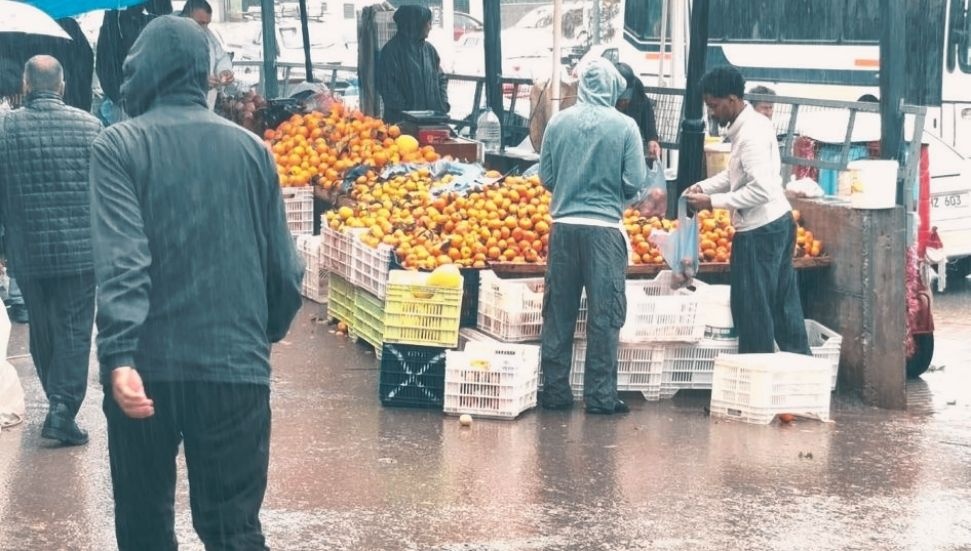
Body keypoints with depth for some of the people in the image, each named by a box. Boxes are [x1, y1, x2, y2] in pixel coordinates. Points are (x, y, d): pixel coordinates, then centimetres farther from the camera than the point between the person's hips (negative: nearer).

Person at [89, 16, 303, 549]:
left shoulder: (119, 147, -2)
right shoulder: (250, 148, 7)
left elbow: (120, 259, -15)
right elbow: (284, 266, 10)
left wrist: (120, 356, -23)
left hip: (147, 368, -2)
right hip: (236, 366, 2)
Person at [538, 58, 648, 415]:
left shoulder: (559, 122, 1)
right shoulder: (624, 126, -5)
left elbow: (545, 177, 6)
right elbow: (635, 182, -5)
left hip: (564, 225, 3)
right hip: (604, 228, -3)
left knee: (558, 312, 10)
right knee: (605, 315, 4)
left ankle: (555, 392, 14)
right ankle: (600, 396, 5)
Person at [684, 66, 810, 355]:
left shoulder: (751, 135, -21)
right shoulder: (754, 123, 10)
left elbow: (761, 190, -27)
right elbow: (736, 173, 21)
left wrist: (713, 201, -21)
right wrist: (703, 187, 7)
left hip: (760, 232, -10)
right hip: (779, 222, 10)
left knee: (753, 310, -1)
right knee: (784, 306, 15)